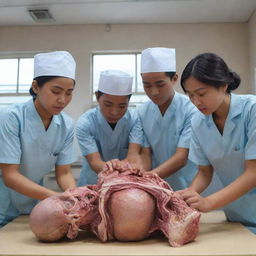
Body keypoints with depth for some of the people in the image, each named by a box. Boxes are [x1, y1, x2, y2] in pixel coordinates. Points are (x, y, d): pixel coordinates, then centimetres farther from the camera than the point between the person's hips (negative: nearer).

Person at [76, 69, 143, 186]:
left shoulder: (135, 119, -10)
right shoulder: (85, 123, -13)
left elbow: (133, 154, -19)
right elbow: (94, 161, -20)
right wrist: (107, 167, -42)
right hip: (92, 184, 0)